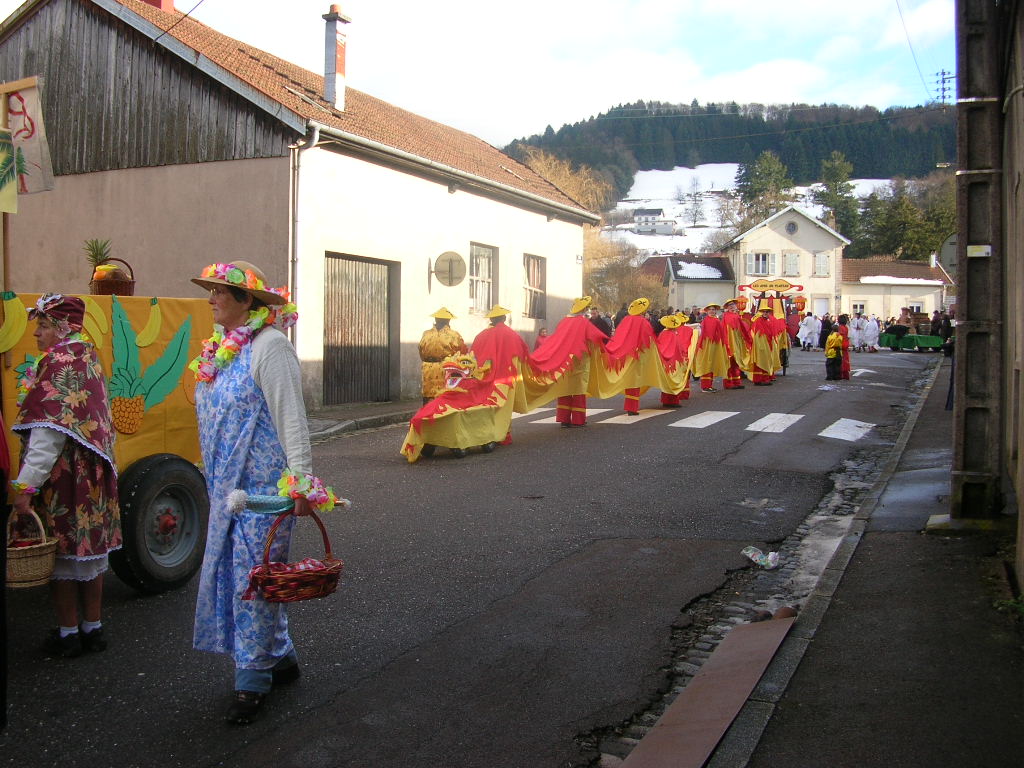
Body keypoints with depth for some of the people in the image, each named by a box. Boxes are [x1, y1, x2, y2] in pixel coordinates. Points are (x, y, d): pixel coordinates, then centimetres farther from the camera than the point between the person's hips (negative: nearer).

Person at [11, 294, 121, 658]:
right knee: (91, 548, 13)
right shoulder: (89, 358, 10)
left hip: (61, 477, -8)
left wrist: (27, 484, -21)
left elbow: (49, 432, -21)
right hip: (93, 474, 8)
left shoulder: (58, 363, -15)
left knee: (61, 552, 3)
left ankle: (68, 633, 12)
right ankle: (93, 627, 23)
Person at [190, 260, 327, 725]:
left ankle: (252, 681, 10)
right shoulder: (220, 350, 12)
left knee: (253, 575, -2)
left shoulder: (268, 346, -15)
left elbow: (291, 418, -18)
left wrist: (301, 481, -22)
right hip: (228, 486, 9)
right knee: (230, 571, 14)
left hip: (263, 486, -9)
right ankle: (279, 656, 29)